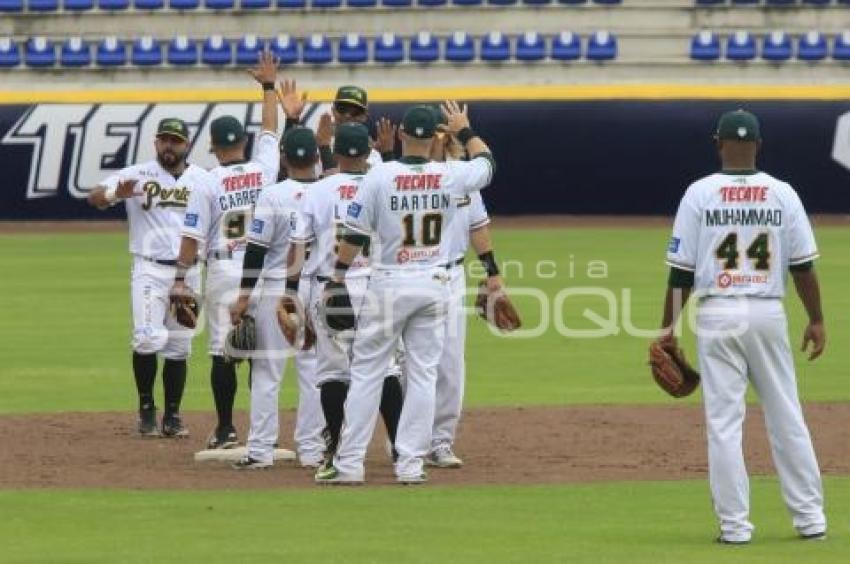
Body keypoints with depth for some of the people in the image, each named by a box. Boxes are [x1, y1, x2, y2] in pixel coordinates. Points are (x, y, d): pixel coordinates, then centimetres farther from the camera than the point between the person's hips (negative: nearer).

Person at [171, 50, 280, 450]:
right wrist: (269, 86, 25)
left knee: (222, 352, 1)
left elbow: (193, 237, -8)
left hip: (222, 269, -2)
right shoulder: (264, 170, -1)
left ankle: (226, 430, 1)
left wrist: (180, 278, -3)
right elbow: (270, 131, 15)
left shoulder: (207, 184, -7)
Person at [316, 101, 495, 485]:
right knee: (423, 374, 8)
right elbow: (486, 162, 18)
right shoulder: (451, 176, -4)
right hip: (434, 284, 2)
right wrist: (465, 131, 33)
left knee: (366, 371, 4)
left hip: (389, 284, -2)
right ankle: (411, 464, 6)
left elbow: (354, 234, -7)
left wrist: (338, 279, 1)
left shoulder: (380, 176, -10)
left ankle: (350, 463, 2)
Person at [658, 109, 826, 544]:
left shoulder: (700, 194, -4)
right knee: (786, 418, 10)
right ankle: (810, 518, 13)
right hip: (769, 313, 2)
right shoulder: (782, 194, 1)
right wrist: (816, 320, 11)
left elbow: (681, 268, -4)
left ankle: (734, 524, -1)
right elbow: (803, 265, 2)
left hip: (718, 315, -2)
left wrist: (668, 326, 2)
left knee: (723, 422, 1)